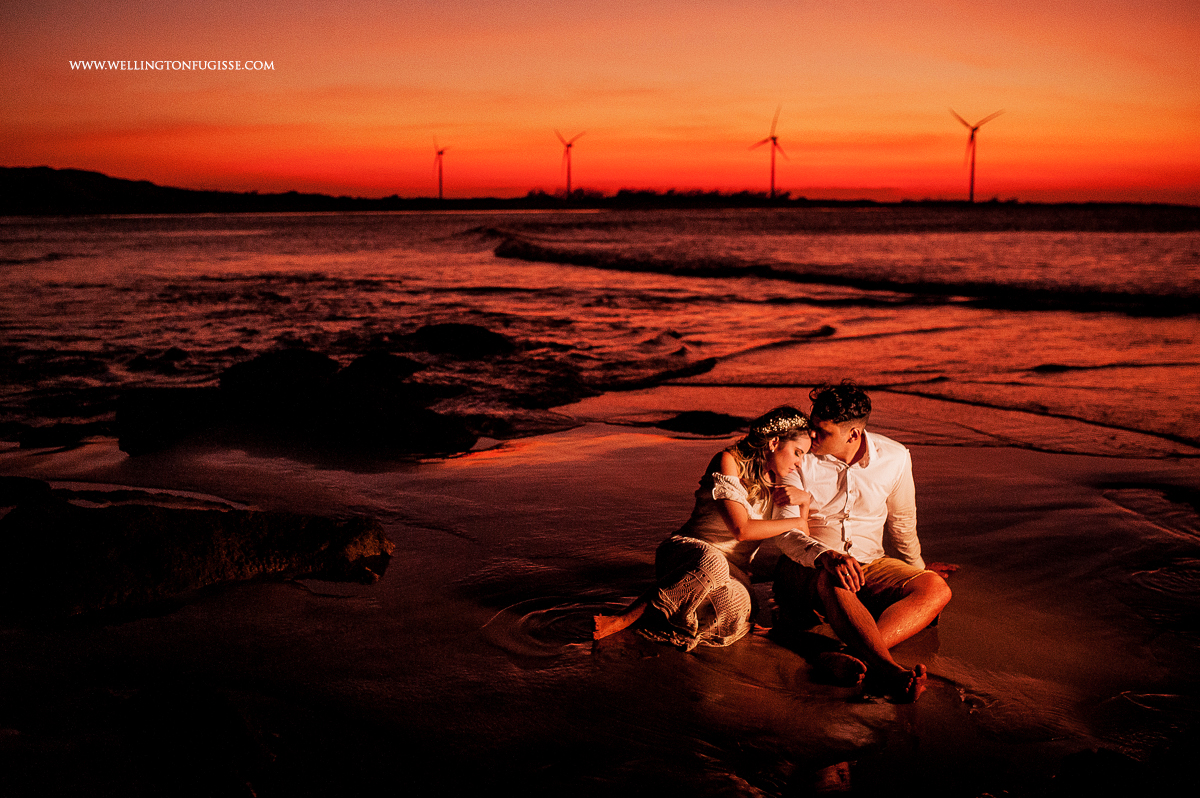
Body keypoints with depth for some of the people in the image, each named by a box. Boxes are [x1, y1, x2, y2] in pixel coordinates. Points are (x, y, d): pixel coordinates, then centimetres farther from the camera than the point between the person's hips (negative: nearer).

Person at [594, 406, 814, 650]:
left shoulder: (776, 481, 16)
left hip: (733, 572, 5)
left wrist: (804, 499, 0)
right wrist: (796, 522, -8)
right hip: (688, 554, -5)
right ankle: (625, 618, -32)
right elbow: (741, 529, -16)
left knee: (734, 611, -35)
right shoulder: (729, 461, -7)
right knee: (712, 562, -45)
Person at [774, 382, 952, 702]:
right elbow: (788, 532, -17)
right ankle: (889, 670, -58)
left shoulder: (894, 457, -2)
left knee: (936, 588, -24)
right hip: (809, 566, -3)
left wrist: (919, 575, 23)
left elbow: (902, 523, 14)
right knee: (833, 581, -39)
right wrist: (825, 555, -38)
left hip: (870, 566, 3)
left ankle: (860, 660, -46)